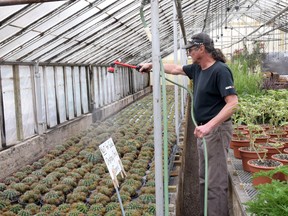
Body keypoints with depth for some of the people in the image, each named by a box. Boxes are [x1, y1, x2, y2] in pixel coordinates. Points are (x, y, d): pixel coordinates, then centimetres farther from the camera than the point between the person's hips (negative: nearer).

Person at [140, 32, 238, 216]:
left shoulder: (220, 70, -18)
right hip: (204, 129, 9)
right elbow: (175, 69, 25)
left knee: (216, 181, -4)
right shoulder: (197, 68, 8)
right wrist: (152, 65, 27)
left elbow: (233, 103, -25)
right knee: (204, 178, 18)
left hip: (216, 130, -9)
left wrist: (209, 125, -33)